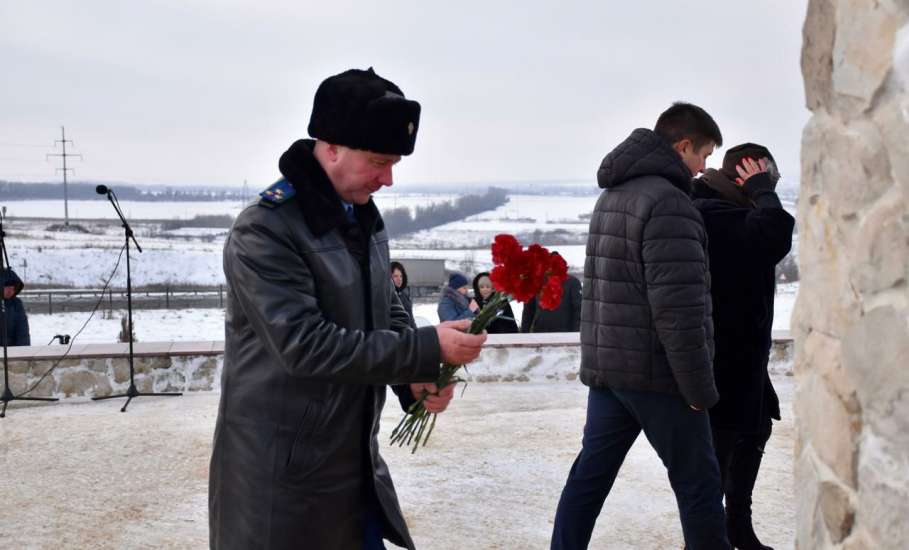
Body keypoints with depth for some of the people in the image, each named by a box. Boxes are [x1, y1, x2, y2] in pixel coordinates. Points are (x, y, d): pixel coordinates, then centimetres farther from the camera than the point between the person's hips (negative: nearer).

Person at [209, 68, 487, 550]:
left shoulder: (364, 219, 7)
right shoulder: (264, 232, -20)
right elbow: (306, 346, -27)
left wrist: (416, 377, -5)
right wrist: (427, 350, -25)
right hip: (282, 474, -7)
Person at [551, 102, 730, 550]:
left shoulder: (611, 196, 15)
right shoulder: (667, 201, -16)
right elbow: (678, 307, -21)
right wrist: (700, 387, -16)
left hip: (604, 365, 9)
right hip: (655, 371, -8)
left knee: (590, 475, 11)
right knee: (698, 483, 4)